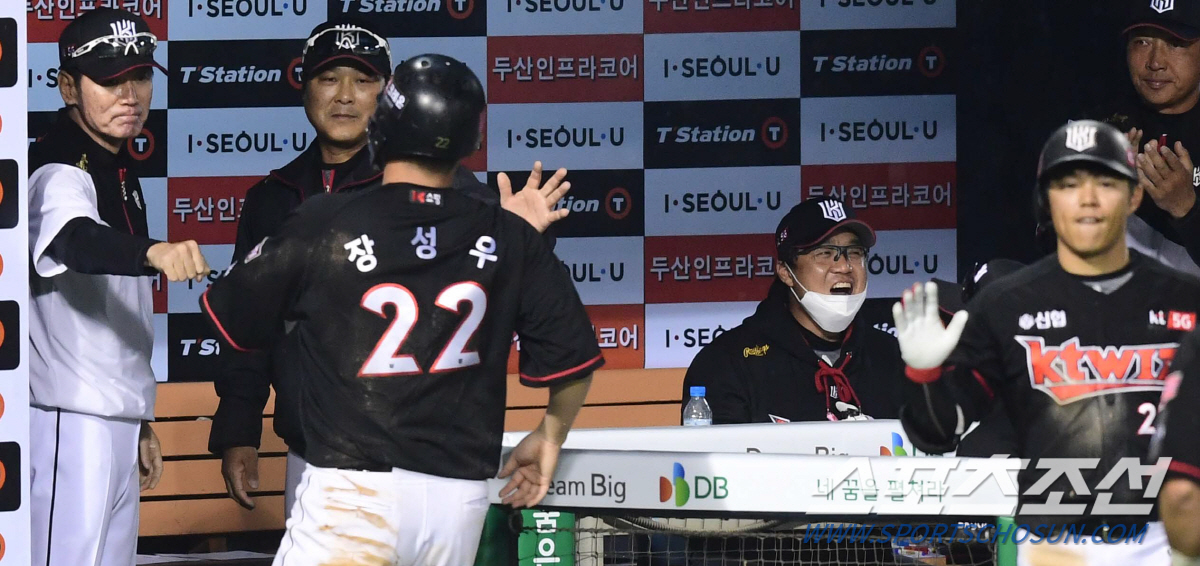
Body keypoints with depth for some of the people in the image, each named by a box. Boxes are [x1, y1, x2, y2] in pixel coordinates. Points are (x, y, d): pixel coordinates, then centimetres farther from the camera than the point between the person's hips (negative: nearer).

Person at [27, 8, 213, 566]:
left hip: (116, 422, 9)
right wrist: (153, 253, -58)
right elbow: (77, 241, -38)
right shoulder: (57, 172, -14)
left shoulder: (119, 169, 15)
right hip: (69, 420, -9)